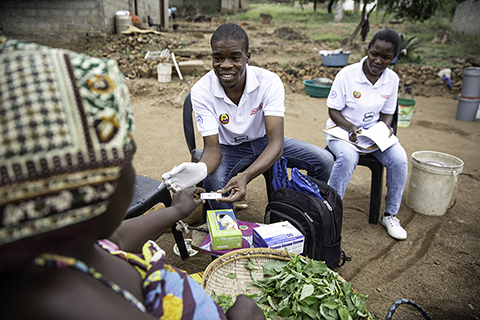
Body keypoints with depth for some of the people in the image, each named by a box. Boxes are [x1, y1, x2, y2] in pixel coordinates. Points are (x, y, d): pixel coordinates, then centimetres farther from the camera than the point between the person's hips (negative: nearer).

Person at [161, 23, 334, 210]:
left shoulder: (269, 82, -25)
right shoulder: (201, 91, -22)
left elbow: (276, 142, -31)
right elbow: (212, 147, -23)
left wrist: (245, 176, -51)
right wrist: (200, 169, -49)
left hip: (264, 141, 2)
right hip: (229, 148, -1)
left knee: (324, 160, -16)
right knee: (213, 182, -35)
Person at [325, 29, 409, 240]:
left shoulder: (392, 79, 0)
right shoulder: (347, 74, -13)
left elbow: (387, 113, 9)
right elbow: (333, 111, -10)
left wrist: (386, 128, -13)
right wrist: (350, 127, -26)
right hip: (342, 130, -4)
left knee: (399, 159, -21)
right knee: (348, 157, -37)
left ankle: (390, 214, 0)